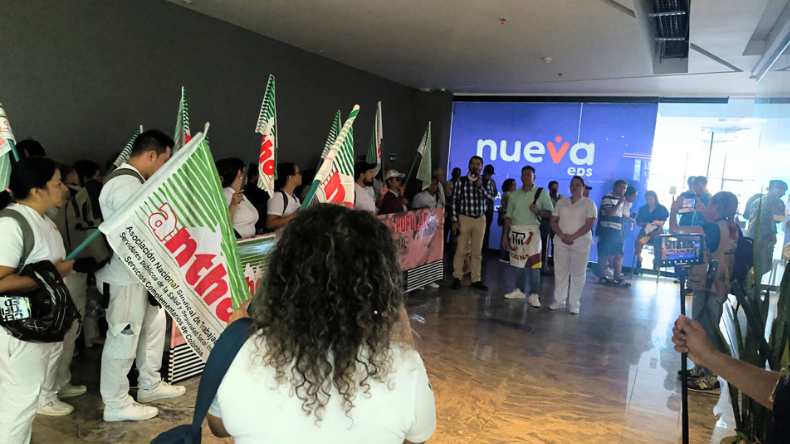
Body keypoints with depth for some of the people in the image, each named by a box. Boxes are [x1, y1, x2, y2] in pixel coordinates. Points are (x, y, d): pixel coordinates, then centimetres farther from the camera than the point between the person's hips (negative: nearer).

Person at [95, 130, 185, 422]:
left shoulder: (133, 181, 12)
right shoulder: (126, 185, -22)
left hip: (139, 272, 11)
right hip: (124, 276, -11)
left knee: (154, 324, 20)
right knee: (123, 336, 2)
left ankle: (149, 385, 36)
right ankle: (116, 404, 18)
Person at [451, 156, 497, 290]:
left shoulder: (486, 182, 5)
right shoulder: (461, 181, -3)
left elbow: (492, 197, -9)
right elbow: (455, 201, -5)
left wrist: (480, 186, -17)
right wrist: (454, 220, -9)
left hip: (480, 219, 3)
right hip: (464, 218, -2)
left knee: (477, 251, 8)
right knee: (460, 250, 1)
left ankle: (476, 280, 16)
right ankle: (457, 278, 12)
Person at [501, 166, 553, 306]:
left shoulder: (542, 193, 2)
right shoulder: (515, 194, 11)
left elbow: (550, 213, 2)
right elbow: (509, 216, 11)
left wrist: (538, 211, -18)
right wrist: (505, 235, 8)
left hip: (532, 231, -4)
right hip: (515, 231, 4)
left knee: (532, 263, -8)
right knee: (518, 262, 8)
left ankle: (534, 295, -2)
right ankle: (520, 291, 19)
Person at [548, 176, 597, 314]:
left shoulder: (589, 204, 0)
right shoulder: (561, 202, 10)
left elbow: (589, 224, -9)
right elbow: (553, 221, 5)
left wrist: (572, 237, -18)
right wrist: (562, 236, -12)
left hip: (581, 244, -3)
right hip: (561, 242, 3)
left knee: (578, 274, 0)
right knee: (560, 272, 6)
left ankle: (574, 304, 8)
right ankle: (559, 301, 15)